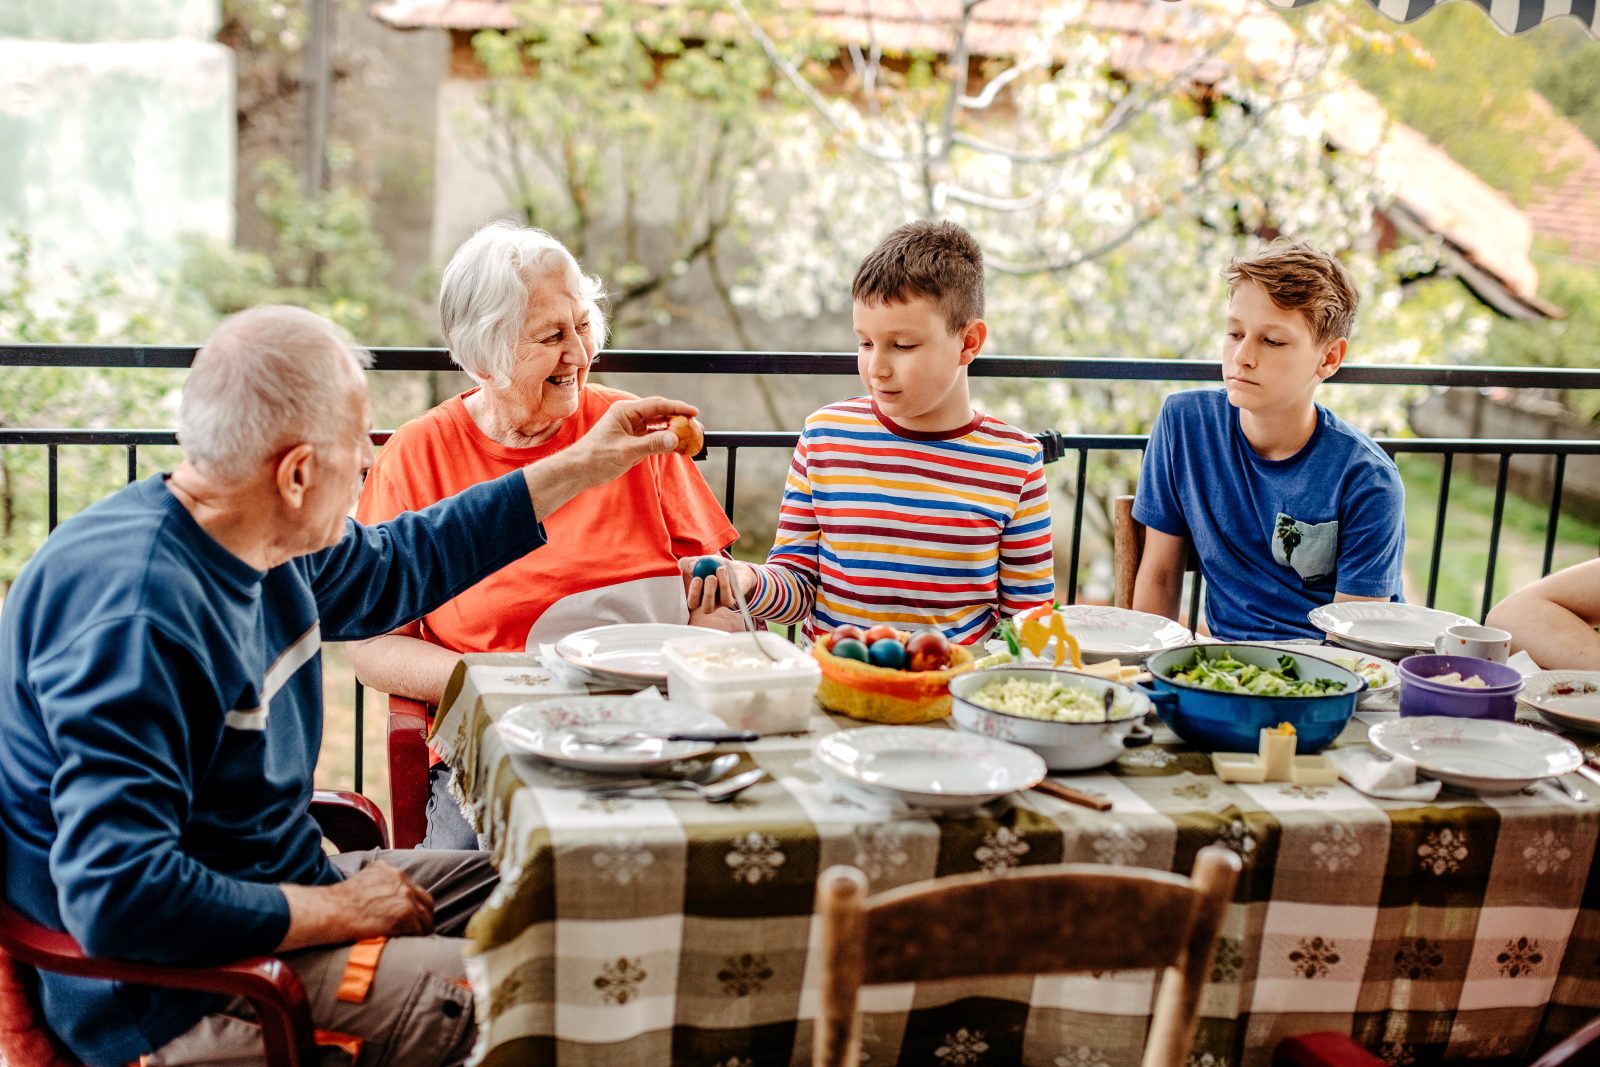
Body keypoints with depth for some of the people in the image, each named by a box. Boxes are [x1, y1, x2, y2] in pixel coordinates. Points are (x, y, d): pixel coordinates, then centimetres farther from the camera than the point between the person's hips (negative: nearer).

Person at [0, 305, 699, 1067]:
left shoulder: (267, 556, 1)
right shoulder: (135, 617, -30)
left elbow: (393, 566, 22)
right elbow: (119, 897, -34)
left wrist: (583, 466, 21)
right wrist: (340, 912, -21)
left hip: (285, 884, 10)